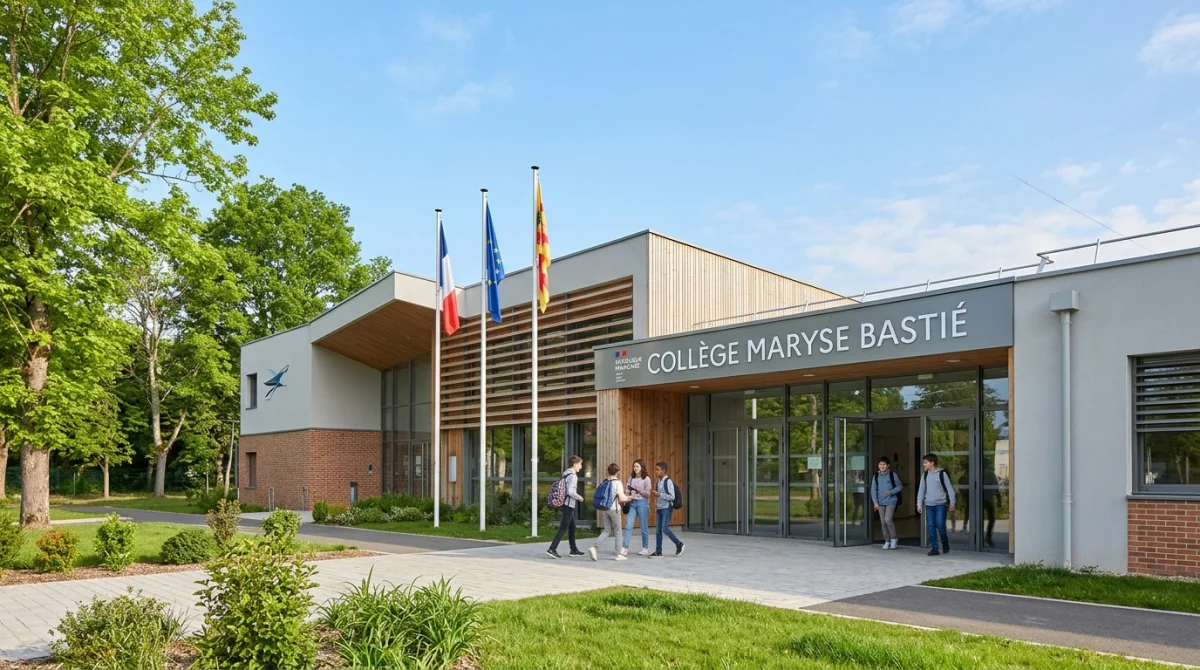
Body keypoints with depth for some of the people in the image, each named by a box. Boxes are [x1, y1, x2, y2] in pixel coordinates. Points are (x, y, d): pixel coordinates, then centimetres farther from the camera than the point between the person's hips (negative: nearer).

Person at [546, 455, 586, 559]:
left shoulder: (565, 474, 11)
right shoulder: (573, 476, -16)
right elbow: (571, 492, -24)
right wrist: (579, 497, -8)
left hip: (565, 503, 10)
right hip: (569, 504, -10)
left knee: (572, 527, 17)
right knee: (563, 528, -7)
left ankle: (574, 550, 24)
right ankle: (552, 549, -9)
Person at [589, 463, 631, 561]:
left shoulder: (603, 482, 7)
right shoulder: (617, 483, -10)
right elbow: (622, 498, -15)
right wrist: (629, 498, 6)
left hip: (604, 509, 5)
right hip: (614, 509, -5)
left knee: (606, 530, 12)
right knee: (618, 531, 8)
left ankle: (594, 547, -6)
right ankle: (618, 554, 11)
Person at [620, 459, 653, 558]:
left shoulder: (646, 479, -1)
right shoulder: (631, 478, 12)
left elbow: (647, 494, -6)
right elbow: (627, 490, 15)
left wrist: (637, 489, -15)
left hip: (642, 503, -4)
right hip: (632, 503, 4)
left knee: (644, 528, 4)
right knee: (628, 526, -8)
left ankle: (645, 549, 16)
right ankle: (625, 548, -11)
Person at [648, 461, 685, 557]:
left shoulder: (668, 481, -13)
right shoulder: (659, 482, 12)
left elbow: (672, 496, -17)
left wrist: (659, 494, -19)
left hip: (667, 508, -8)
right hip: (659, 508, 8)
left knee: (664, 528, -13)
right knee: (658, 530, 5)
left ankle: (679, 544, 6)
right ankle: (658, 552, 9)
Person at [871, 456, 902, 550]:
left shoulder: (892, 475, -4)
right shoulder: (876, 476, 4)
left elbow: (899, 486, 2)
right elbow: (873, 490, 6)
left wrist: (891, 492, -13)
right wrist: (875, 502, -1)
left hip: (891, 501, -4)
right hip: (881, 503, 4)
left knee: (888, 519, -16)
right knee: (883, 522, 5)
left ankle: (894, 539, 3)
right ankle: (887, 541, 16)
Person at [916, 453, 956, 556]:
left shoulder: (942, 473, -5)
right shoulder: (925, 475, 7)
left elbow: (950, 489, -2)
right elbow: (921, 490, 10)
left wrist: (952, 503, -3)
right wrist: (919, 504, 6)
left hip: (940, 504, -4)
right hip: (929, 505, 4)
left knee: (940, 525, -8)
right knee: (931, 527, 0)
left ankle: (945, 545, 16)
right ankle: (934, 548, 5)